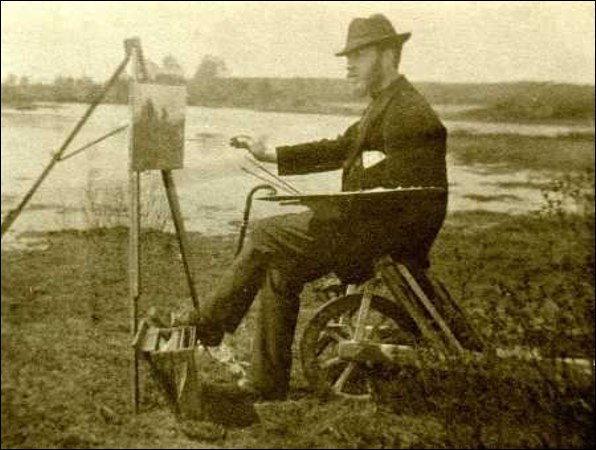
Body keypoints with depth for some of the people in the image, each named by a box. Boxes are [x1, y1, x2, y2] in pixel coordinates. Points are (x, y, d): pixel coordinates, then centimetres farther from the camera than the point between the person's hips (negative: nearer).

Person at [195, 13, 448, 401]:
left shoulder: (410, 115, -18)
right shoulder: (386, 104, 16)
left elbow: (394, 192, -24)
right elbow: (340, 148, 20)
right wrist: (272, 155, 15)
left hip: (388, 231, -10)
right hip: (372, 223, 10)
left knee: (268, 236, -9)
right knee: (280, 270, 7)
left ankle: (206, 327, 7)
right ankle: (268, 383, 13)